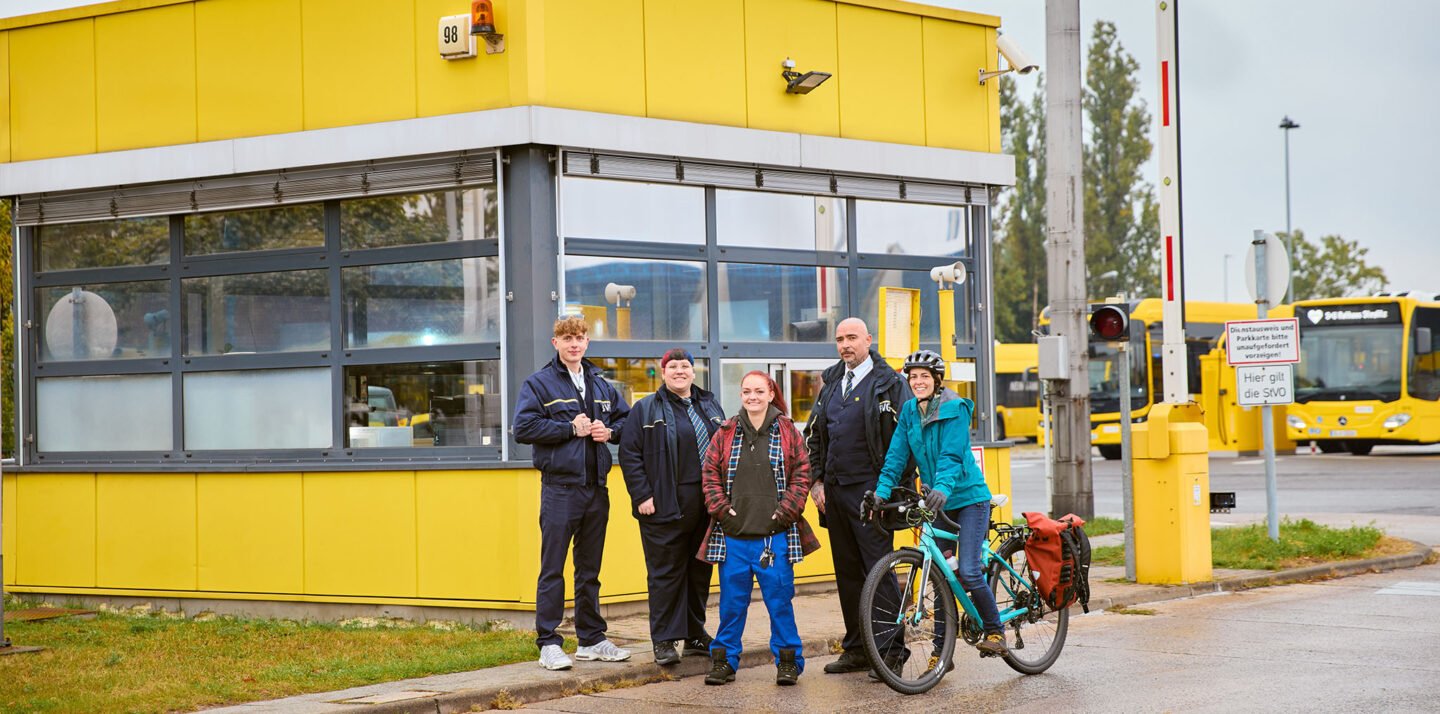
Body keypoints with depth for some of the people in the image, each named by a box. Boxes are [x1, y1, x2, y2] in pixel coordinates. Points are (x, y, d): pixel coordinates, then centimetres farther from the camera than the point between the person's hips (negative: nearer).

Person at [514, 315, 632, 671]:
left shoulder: (601, 385, 14)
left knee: (590, 568, 13)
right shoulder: (539, 384, -2)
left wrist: (610, 430, 1)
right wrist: (571, 429, -14)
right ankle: (548, 643, -2)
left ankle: (591, 640, 20)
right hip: (560, 487, -6)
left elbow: (625, 417, 23)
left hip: (596, 488, 6)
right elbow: (523, 428, -13)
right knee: (552, 569, -5)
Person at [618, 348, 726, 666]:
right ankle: (664, 641, 1)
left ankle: (695, 635, 21)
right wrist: (642, 496, -12)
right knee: (665, 572, -4)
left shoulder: (710, 406, 15)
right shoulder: (646, 410, 1)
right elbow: (629, 455, -3)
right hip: (665, 508, -5)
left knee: (700, 571, 10)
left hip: (706, 507, 5)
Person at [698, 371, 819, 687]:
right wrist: (721, 509, -3)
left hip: (775, 535, -2)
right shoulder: (725, 434, 7)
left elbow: (802, 474, 3)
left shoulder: (787, 432, 4)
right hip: (733, 535, 2)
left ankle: (788, 661, 9)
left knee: (779, 599, 0)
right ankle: (724, 660, 15)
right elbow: (711, 474, 9)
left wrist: (786, 510, -6)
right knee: (732, 601, 6)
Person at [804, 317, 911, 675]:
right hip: (835, 491, 6)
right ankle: (856, 649, 16)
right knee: (847, 571, 9)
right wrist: (817, 480, 9)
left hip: (871, 490, -6)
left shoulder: (888, 384, -4)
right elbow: (814, 436, 19)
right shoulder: (832, 383, 15)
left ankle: (889, 651, -4)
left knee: (878, 569, -8)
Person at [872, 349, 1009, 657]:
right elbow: (897, 455, 1)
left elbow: (952, 456, -24)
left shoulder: (955, 408, -14)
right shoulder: (909, 411, 3)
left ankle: (995, 631, 5)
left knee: (968, 572, -14)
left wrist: (942, 488, -40)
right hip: (936, 503, 6)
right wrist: (882, 491, -13)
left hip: (968, 497, -6)